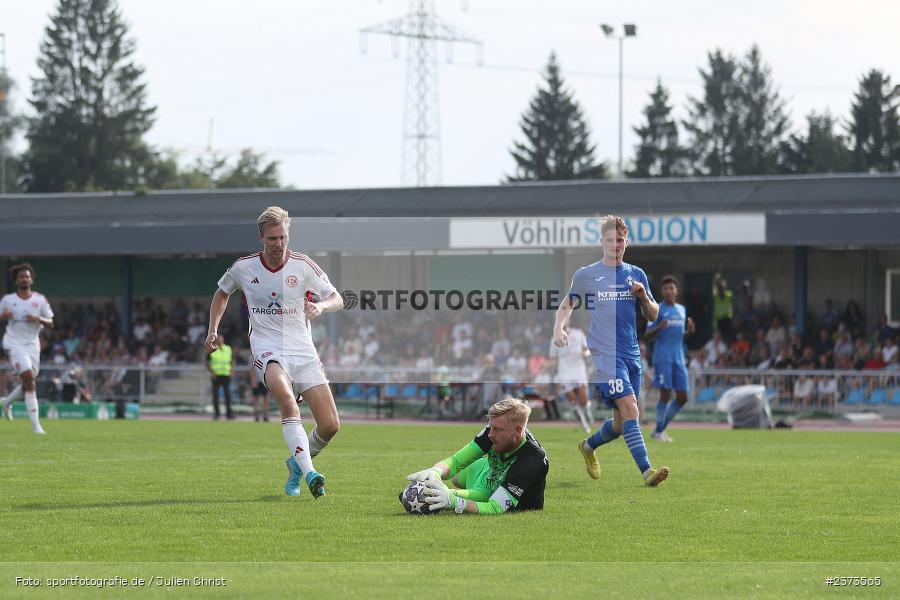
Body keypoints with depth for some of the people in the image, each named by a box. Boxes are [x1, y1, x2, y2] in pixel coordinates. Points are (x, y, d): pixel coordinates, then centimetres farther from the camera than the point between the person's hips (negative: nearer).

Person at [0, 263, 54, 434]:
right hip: (14, 344, -4)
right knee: (28, 377, -19)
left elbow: (50, 323, 3)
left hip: (33, 344, 4)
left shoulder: (40, 299, 4)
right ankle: (35, 424, -20)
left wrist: (38, 319, -17)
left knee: (28, 384, 8)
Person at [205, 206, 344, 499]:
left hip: (303, 351, 2)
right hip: (267, 350, -2)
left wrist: (321, 306, -18)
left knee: (330, 425, -7)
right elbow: (222, 293, 22)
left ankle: (297, 463, 25)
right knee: (286, 396, -36)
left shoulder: (303, 265, 0)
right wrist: (213, 330, 10)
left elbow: (337, 300, 4)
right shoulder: (243, 267, 1)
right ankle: (309, 474, -42)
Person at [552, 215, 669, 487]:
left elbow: (653, 316, 14)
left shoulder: (637, 275, 12)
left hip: (632, 354, 5)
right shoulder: (586, 275, 2)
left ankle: (588, 446, 40)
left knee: (621, 422, 10)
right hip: (604, 353, -5)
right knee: (629, 409, -21)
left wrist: (643, 296, -6)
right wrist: (559, 329, -4)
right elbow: (567, 304, 15)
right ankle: (646, 471, -26)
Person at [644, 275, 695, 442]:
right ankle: (658, 431, 1)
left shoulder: (682, 310, 16)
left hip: (678, 359, 6)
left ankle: (661, 429, 15)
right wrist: (659, 327, -24)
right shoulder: (658, 310, -1)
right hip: (662, 358, -6)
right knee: (665, 394, -10)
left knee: (682, 397, 3)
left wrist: (689, 331, 4)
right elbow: (648, 335, -4)